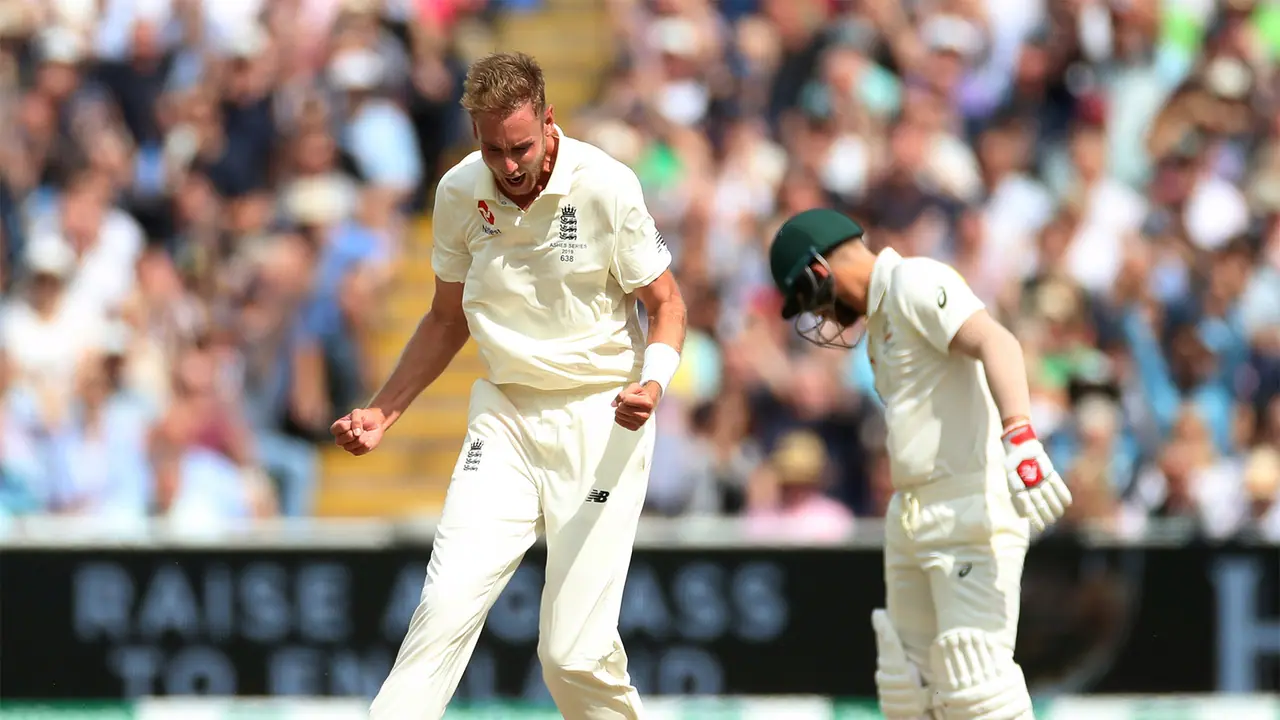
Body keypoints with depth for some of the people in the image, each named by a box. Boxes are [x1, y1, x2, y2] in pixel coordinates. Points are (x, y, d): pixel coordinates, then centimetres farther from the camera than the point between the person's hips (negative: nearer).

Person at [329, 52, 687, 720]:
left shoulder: (607, 187, -13)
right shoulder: (460, 192, -1)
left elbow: (666, 306, -3)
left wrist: (652, 382, -23)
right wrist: (382, 410, 6)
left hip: (601, 417, -3)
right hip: (505, 414, 3)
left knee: (575, 651, -9)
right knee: (448, 603, -15)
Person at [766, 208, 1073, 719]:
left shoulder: (916, 284, -8)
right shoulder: (883, 315, 23)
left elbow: (996, 343, -24)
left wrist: (1020, 440, -38)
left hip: (974, 508, -11)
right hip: (913, 519, 11)